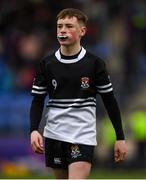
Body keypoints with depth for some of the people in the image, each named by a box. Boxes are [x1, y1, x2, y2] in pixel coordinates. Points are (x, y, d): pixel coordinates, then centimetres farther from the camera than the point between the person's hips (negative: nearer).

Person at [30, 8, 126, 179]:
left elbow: (110, 101, 2)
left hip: (83, 137, -3)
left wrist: (120, 137, 2)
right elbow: (37, 101, 6)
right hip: (54, 136, 3)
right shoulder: (46, 64, 2)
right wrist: (34, 130, -11)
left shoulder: (94, 64, -4)